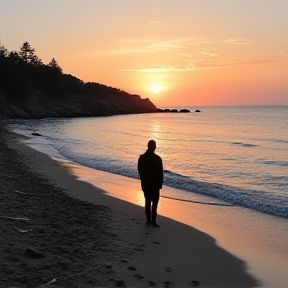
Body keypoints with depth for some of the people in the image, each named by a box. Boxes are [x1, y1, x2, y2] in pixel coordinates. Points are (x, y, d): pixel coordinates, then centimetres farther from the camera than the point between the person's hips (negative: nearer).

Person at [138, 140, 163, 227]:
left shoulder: (141, 158, -3)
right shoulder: (157, 158, -14)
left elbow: (140, 171, 3)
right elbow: (160, 172, -9)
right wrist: (160, 183, 2)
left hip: (145, 184, 4)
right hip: (155, 184, -4)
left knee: (147, 202, 13)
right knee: (154, 203, 0)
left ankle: (149, 220, 18)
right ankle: (153, 221, -3)